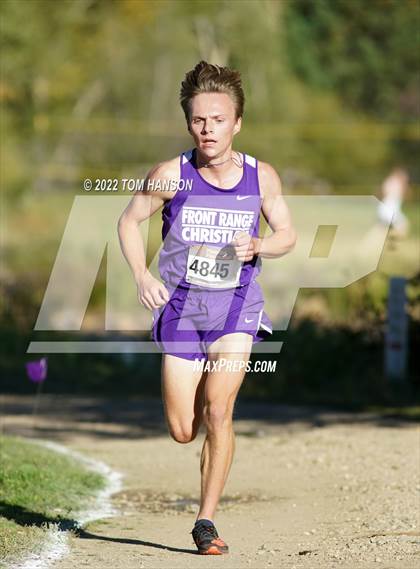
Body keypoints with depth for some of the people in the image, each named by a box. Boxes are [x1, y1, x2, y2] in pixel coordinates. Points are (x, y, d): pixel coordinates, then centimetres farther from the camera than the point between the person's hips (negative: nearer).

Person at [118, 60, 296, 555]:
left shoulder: (261, 177, -4)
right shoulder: (171, 175, -8)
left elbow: (287, 234, 9)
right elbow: (129, 221, 5)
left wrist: (257, 247, -13)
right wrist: (142, 276, -10)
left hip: (236, 307, 0)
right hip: (181, 307, 1)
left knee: (217, 412, -17)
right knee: (183, 431, 1)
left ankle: (206, 520, -7)